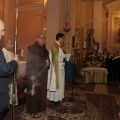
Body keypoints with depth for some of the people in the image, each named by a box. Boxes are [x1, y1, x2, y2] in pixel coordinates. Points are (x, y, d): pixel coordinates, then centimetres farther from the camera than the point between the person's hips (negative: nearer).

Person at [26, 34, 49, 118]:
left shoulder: (45, 49, 11)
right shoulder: (32, 48, -10)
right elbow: (29, 62, -14)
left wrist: (48, 63, -2)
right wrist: (31, 74, -20)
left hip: (43, 74, 7)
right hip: (35, 74, -7)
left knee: (42, 91, 13)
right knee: (34, 93, 0)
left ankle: (41, 107, 27)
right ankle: (32, 110, 12)